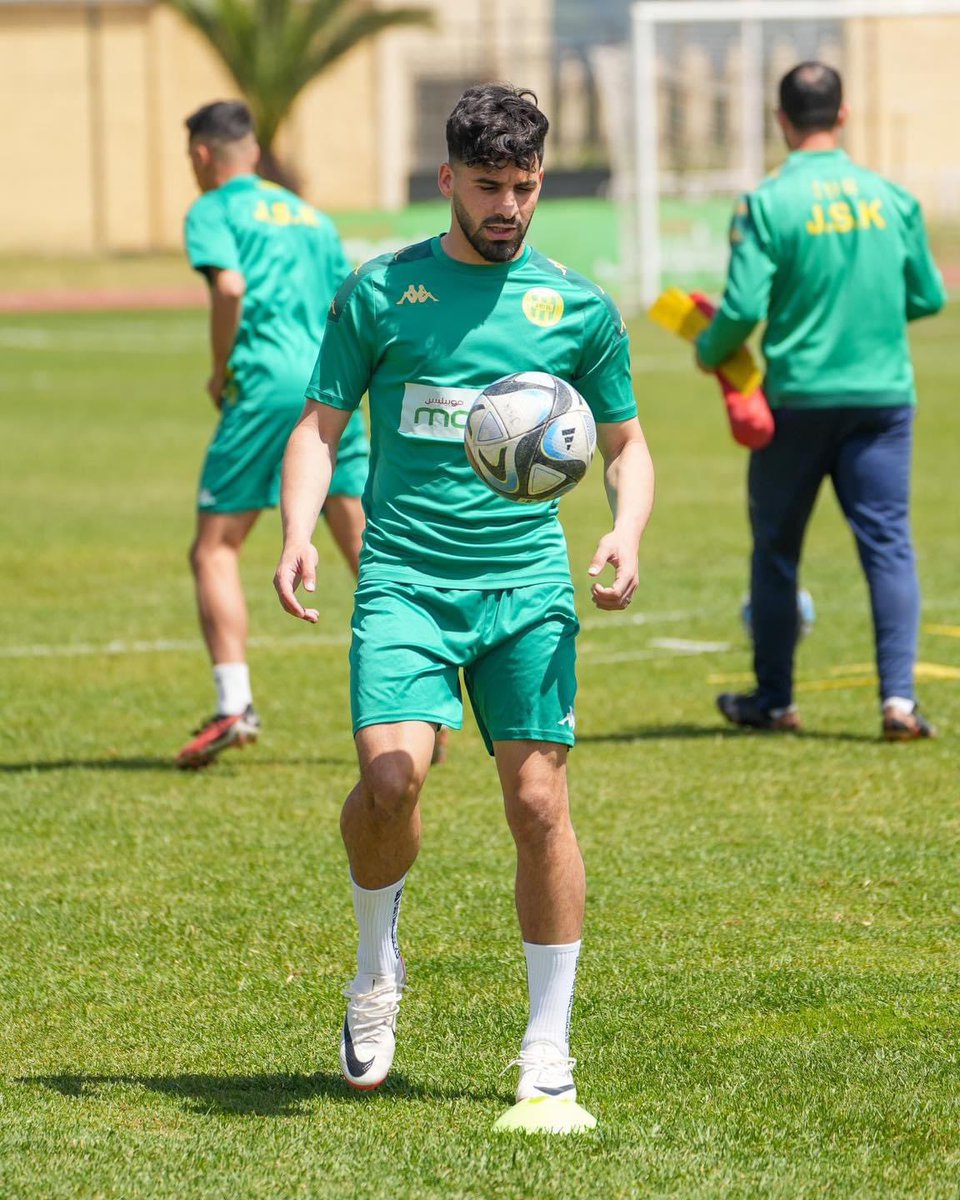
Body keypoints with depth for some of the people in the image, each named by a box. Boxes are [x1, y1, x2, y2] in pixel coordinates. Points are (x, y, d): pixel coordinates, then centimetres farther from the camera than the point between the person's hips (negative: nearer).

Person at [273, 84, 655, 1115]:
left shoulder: (577, 307, 9)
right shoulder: (380, 292, 6)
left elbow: (625, 444, 18)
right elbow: (320, 424, 10)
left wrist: (626, 532, -2)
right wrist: (298, 528, -8)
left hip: (528, 584, 1)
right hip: (404, 577, -1)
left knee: (539, 801, -6)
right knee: (391, 770, -22)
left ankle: (547, 1048, 6)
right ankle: (377, 969, 6)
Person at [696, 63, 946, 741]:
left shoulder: (768, 204, -10)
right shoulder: (891, 199, 2)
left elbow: (743, 308, -15)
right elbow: (929, 298, 9)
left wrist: (709, 353, 5)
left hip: (798, 398, -2)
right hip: (882, 396, 2)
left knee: (776, 549, 13)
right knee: (888, 544, 1)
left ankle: (774, 700, 22)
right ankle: (899, 698, -12)